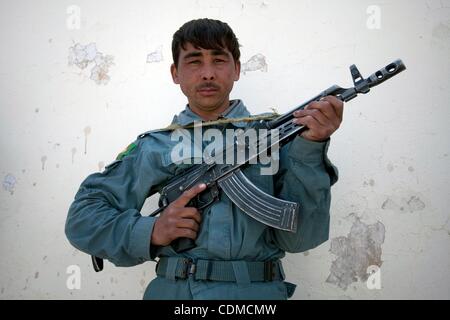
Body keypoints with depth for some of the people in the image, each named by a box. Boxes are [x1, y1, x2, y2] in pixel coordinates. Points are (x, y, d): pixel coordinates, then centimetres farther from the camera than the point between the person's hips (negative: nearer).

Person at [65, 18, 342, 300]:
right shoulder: (155, 147, 7)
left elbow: (299, 238, -1)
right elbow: (82, 217, 8)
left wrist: (310, 148, -12)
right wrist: (150, 232, -7)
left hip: (258, 290, 2)